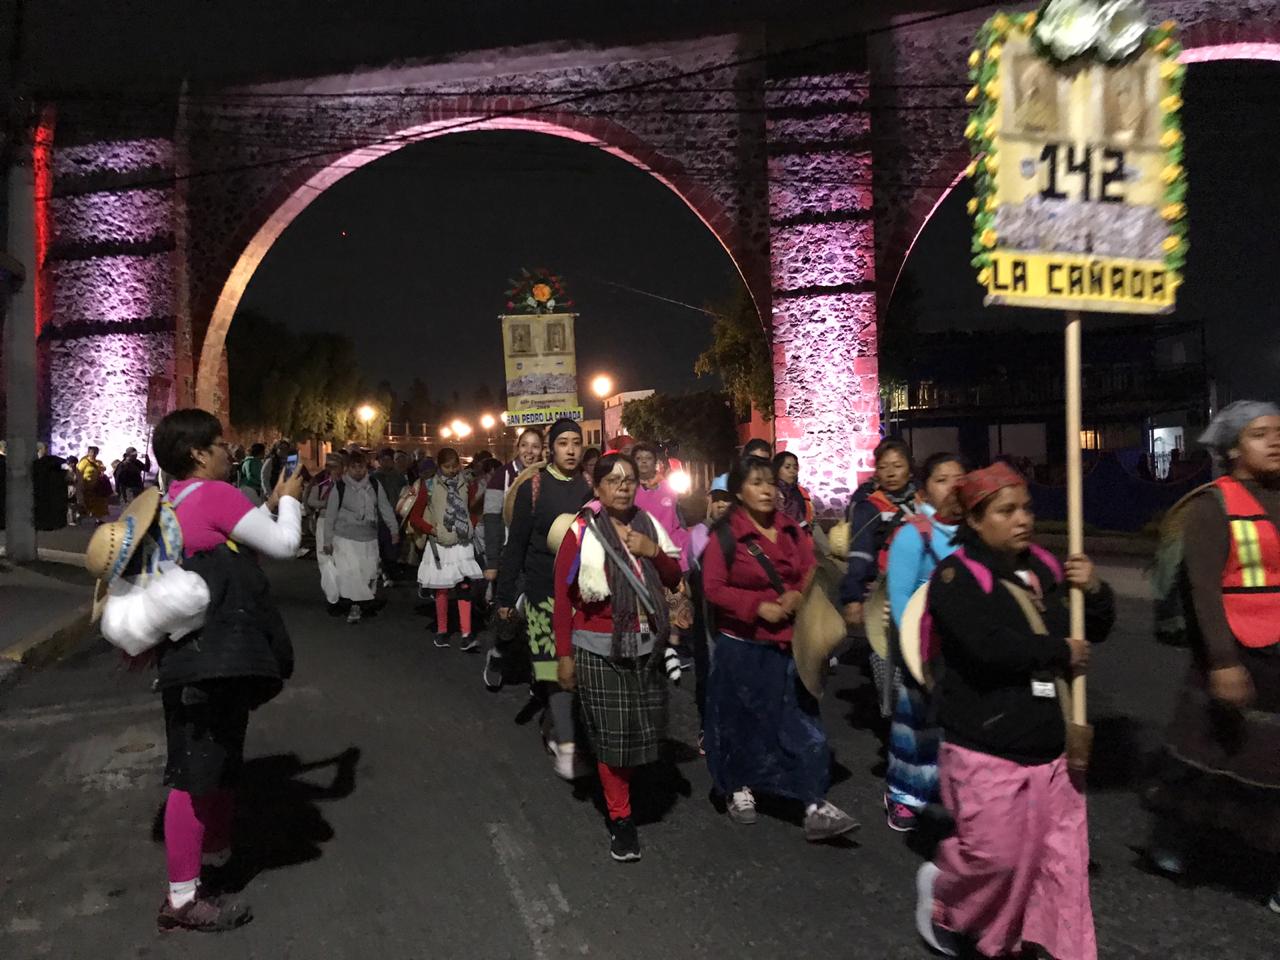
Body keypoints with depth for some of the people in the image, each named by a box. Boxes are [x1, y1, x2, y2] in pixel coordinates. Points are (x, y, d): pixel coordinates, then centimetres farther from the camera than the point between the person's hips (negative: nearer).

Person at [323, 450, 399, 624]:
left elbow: (385, 508, 6)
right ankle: (354, 604, -1)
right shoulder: (339, 487, -6)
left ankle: (363, 604, 23)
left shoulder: (374, 486, 2)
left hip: (369, 538, 3)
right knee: (350, 572, -15)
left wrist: (394, 529, 0)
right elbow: (330, 514, -1)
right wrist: (328, 540, 1)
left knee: (369, 573, 5)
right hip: (345, 538, -3)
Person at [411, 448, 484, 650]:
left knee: (465, 587, -9)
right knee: (442, 590, 7)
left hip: (463, 544, 1)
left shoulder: (466, 485, 4)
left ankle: (466, 635, -12)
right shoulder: (429, 487, -4)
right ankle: (442, 631, 23)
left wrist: (471, 529, 0)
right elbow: (414, 518, 2)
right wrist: (431, 529, -10)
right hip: (440, 546, -1)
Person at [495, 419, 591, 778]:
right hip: (544, 589, -3)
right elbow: (516, 543, -2)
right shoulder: (533, 487, -3)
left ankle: (552, 724, 28)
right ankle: (566, 746, -3)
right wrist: (505, 595, -2)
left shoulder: (589, 487, 6)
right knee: (555, 664, -7)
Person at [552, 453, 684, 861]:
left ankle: (619, 784, 39)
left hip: (647, 646, 5)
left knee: (643, 729, 11)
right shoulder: (581, 532, -8)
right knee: (611, 734, 2)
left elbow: (674, 579, 11)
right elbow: (563, 598, -7)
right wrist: (564, 655, -8)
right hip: (600, 648, -4)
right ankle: (620, 819, 17)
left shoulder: (648, 525, 7)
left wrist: (654, 552, -8)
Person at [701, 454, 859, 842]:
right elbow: (713, 588, -14)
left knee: (804, 722, 0)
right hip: (742, 647, -3)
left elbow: (811, 571, 6)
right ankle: (738, 788, 33)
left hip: (791, 643, 4)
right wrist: (758, 606, -21)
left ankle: (815, 804, 3)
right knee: (742, 721, 12)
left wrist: (798, 596, -14)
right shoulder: (725, 536, -10)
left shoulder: (790, 529, 5)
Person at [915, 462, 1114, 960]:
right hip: (987, 748, -6)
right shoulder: (956, 576, -12)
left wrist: (1094, 590, -4)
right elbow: (988, 646, -27)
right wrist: (1060, 652, -14)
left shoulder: (1043, 567, 7)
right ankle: (938, 885, 32)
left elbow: (1096, 630, 17)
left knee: (1063, 856, 10)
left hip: (1051, 746, 6)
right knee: (996, 854, 2)